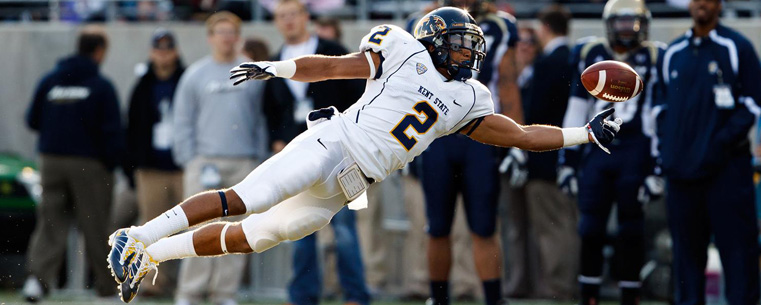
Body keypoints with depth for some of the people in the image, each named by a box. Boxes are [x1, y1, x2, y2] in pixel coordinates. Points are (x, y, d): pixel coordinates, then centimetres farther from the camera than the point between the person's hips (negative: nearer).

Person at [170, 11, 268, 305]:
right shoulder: (195, 74, 7)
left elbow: (262, 119, 11)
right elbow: (182, 123, 7)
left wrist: (259, 159, 3)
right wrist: (189, 160, -2)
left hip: (243, 163, 2)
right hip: (204, 159, -2)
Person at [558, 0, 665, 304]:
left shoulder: (654, 59, 1)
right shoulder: (590, 54, 9)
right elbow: (575, 112, 13)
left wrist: (656, 169, -6)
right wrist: (567, 161, 10)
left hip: (635, 151, -3)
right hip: (597, 150, 3)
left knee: (630, 228, 1)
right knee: (590, 226, 1)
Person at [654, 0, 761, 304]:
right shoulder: (672, 54, 13)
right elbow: (662, 104, 20)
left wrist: (722, 141, -13)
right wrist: (666, 146, 6)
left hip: (726, 167, -5)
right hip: (681, 168, 5)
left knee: (736, 243, -5)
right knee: (686, 247, 9)